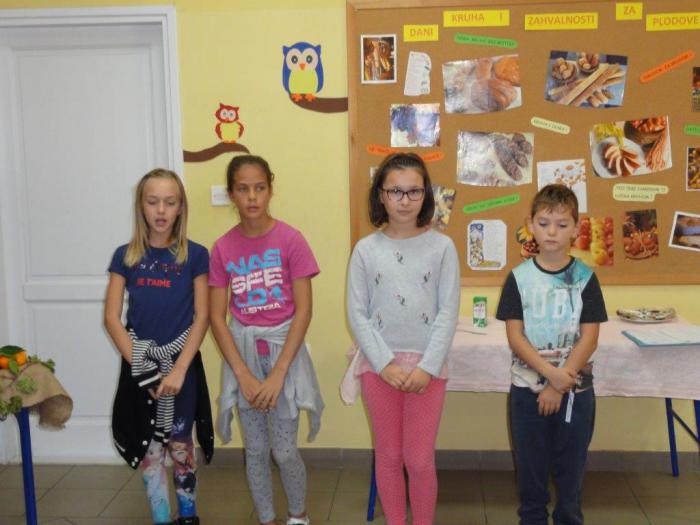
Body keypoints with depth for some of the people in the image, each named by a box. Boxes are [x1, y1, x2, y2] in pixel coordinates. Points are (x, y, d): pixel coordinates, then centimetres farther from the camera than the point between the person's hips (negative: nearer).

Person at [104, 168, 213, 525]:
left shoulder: (195, 255, -6)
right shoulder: (125, 256, -1)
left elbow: (202, 317, -7)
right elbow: (111, 316, -3)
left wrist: (179, 369, -15)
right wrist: (139, 366, -11)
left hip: (182, 362, -1)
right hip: (139, 363, 1)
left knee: (180, 445, 11)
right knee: (149, 449, 8)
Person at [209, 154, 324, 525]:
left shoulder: (291, 240, -10)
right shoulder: (222, 249, -3)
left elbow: (303, 310, -11)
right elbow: (217, 317, -3)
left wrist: (278, 374, -14)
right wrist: (244, 375, -10)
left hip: (284, 349, -2)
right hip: (243, 352, 2)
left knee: (284, 450, 3)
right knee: (255, 450, 11)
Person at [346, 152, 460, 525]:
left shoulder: (442, 247, -3)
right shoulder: (366, 249, -1)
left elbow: (448, 313, -5)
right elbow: (357, 314, -3)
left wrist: (427, 367, -13)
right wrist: (385, 364, -11)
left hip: (426, 366, -1)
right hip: (379, 366, 1)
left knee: (420, 461, 4)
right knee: (388, 457, 13)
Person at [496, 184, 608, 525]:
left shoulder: (585, 278, -3)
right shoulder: (519, 277, -3)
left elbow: (589, 338, -7)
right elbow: (515, 337, -7)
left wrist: (559, 386, -13)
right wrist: (550, 372, -19)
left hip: (575, 390, 0)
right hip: (528, 387, 0)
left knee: (571, 465, 11)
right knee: (530, 465, 11)